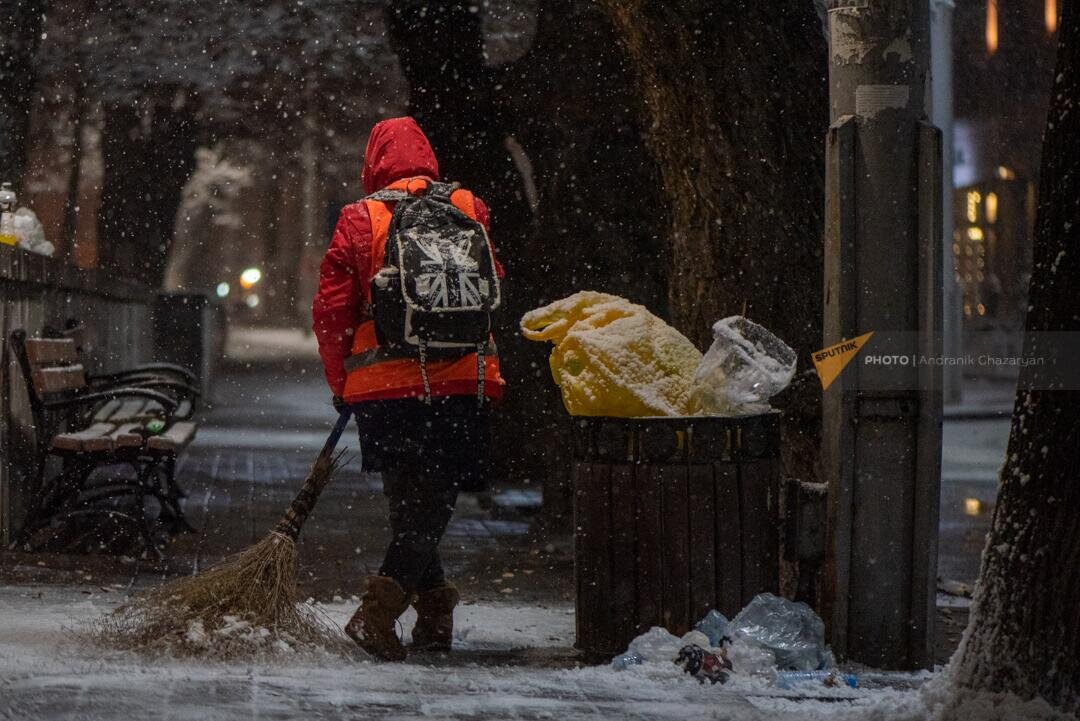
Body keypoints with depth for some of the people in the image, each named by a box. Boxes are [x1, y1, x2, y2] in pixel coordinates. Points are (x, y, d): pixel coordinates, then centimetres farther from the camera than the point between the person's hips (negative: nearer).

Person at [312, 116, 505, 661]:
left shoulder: (360, 219, 1)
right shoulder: (467, 209, 6)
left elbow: (331, 310, 0)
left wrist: (341, 383, 13)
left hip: (385, 386, 0)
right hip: (463, 385, 0)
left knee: (409, 503, 15)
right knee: (431, 507, 1)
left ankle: (436, 610, 18)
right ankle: (379, 611, -15)